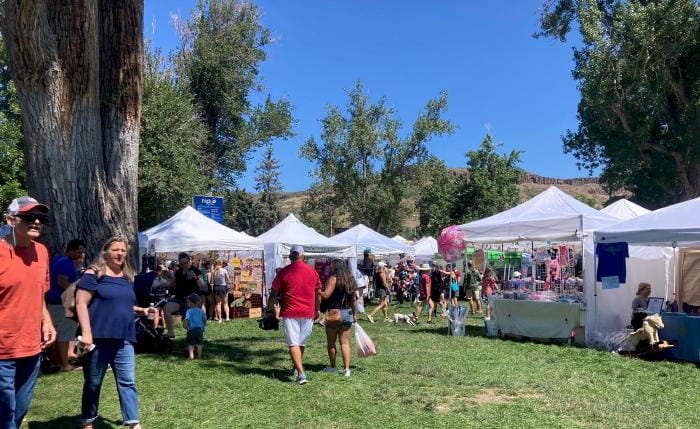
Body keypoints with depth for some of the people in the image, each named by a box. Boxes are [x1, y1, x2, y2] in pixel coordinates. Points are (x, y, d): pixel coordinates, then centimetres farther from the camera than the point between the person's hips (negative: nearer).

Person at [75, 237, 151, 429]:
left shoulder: (127, 277, 14)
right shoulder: (94, 274, -6)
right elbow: (81, 303, -12)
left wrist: (141, 310, 8)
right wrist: (86, 333, -20)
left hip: (123, 340, 5)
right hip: (99, 338, -5)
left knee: (127, 383, 4)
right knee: (93, 384, 9)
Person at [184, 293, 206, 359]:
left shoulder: (189, 311, -10)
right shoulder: (201, 311, 5)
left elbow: (185, 320, -19)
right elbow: (205, 319, 9)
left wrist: (186, 328, -5)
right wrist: (203, 327, 20)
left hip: (191, 330, -4)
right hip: (200, 329, 4)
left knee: (190, 344, 5)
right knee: (199, 343, 12)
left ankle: (191, 356, 0)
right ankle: (199, 356, 14)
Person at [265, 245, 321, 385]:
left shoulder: (283, 272, -5)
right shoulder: (312, 271, 4)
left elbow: (273, 294, -3)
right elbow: (318, 294, 11)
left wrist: (270, 311, 8)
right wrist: (317, 310, 23)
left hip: (290, 313, -3)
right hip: (308, 313, 3)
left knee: (293, 344, -3)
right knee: (302, 343, 18)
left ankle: (301, 373, -14)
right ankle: (297, 368, 33)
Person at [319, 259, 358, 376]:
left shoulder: (334, 278, -11)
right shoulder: (350, 279, 9)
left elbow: (326, 295, -17)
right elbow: (354, 299, 12)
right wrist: (355, 314, 19)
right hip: (348, 313, 6)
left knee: (331, 342, 11)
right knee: (345, 342, 8)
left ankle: (332, 366, 21)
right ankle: (346, 369, 3)